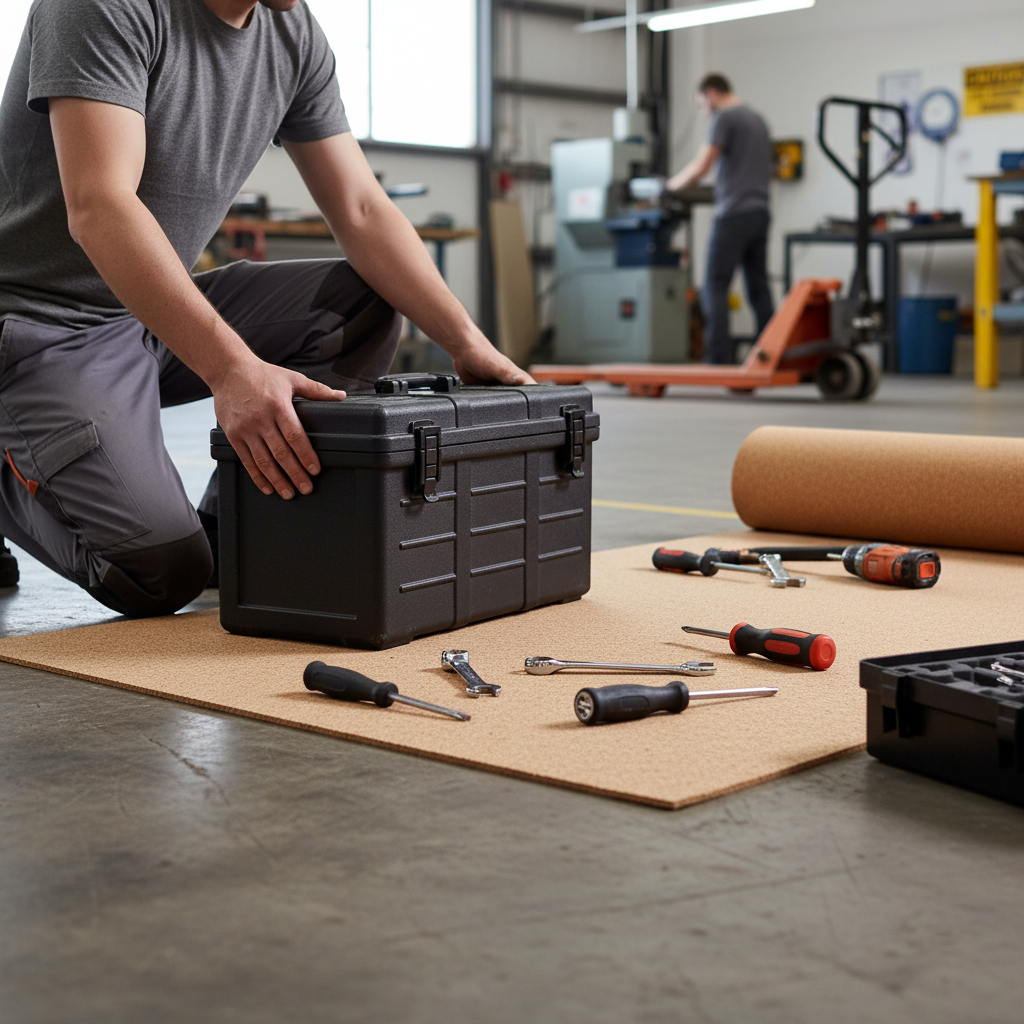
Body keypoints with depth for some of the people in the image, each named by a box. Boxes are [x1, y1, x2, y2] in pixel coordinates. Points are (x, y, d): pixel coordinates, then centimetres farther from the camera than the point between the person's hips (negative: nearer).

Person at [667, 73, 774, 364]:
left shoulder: (725, 118, -6)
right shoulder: (758, 120, 19)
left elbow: (701, 166, -12)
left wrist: (672, 185, 2)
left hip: (733, 215, -8)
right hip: (760, 212, 8)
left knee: (715, 288, -7)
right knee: (758, 288, 9)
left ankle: (718, 359, -13)